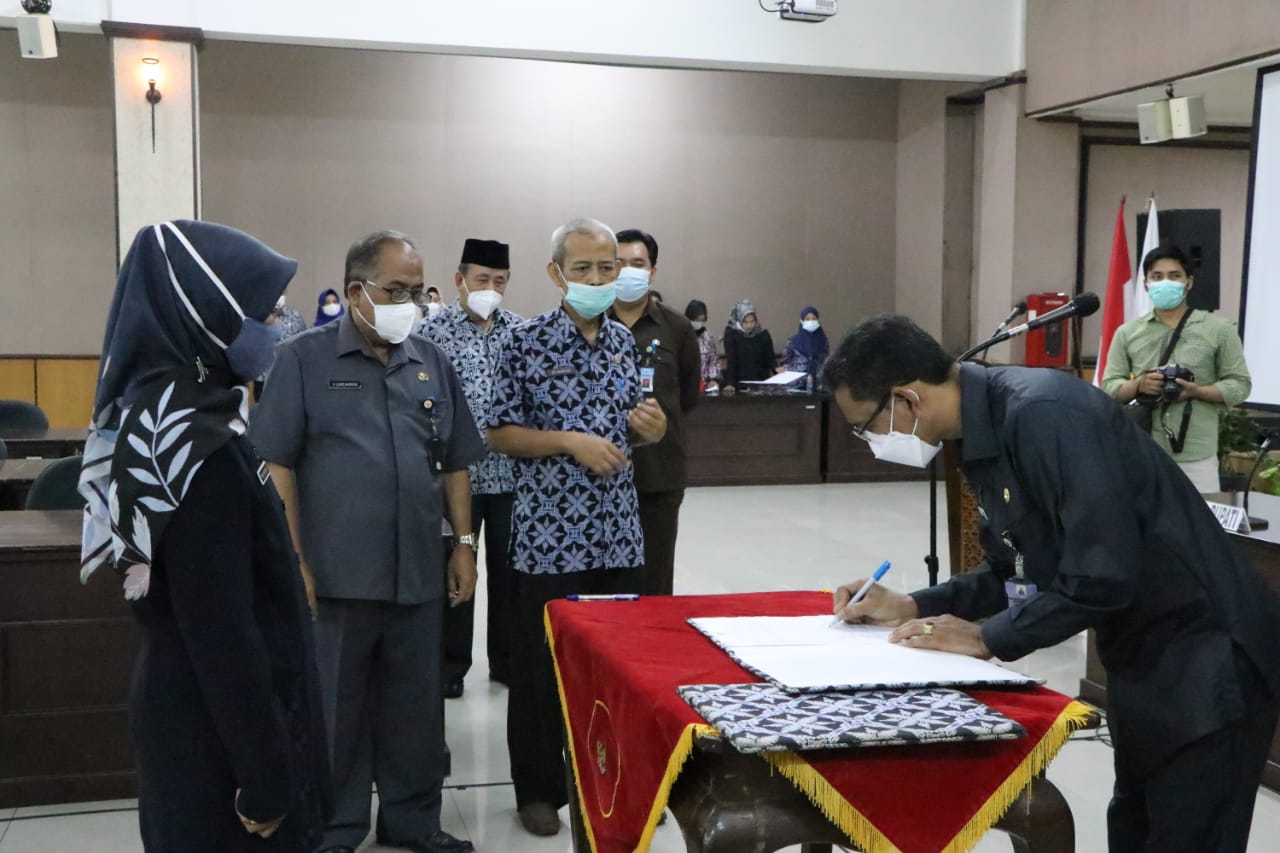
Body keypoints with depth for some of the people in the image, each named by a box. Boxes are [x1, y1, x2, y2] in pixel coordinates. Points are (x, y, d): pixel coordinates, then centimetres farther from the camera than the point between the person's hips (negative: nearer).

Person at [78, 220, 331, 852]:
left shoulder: (157, 415, 4)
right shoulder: (198, 449, -25)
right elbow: (221, 631, -25)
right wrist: (264, 772, -18)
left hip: (188, 701, 9)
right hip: (218, 720, -9)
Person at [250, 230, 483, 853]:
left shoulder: (432, 364, 11)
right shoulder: (304, 359, -3)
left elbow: (454, 465, 15)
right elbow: (276, 465, -6)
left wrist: (464, 544, 8)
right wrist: (293, 561, -11)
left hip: (419, 574, 4)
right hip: (337, 576, -4)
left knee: (416, 705, 14)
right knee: (334, 708, 8)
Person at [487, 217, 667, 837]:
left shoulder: (625, 341, 8)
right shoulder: (527, 342, -7)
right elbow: (500, 435, -6)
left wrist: (650, 429, -4)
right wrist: (570, 441, -17)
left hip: (617, 535, 5)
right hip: (549, 536, -4)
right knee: (541, 668, 6)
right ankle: (538, 789, 21)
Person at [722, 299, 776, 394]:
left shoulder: (764, 334, 2)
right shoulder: (731, 334, -7)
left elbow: (770, 358, 3)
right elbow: (731, 360, -14)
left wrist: (776, 369, -19)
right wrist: (730, 384, -25)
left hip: (761, 382, 3)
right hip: (740, 382, -2)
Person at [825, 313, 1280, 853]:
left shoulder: (1044, 415, -26)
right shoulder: (984, 435, 3)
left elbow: (1103, 576, -29)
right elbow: (1020, 570, 13)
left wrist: (988, 637, -18)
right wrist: (914, 607, 4)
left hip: (1205, 662, -10)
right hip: (1144, 661, 10)